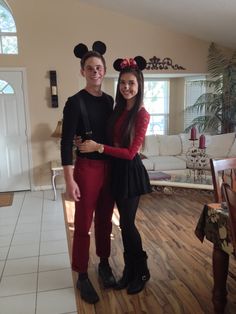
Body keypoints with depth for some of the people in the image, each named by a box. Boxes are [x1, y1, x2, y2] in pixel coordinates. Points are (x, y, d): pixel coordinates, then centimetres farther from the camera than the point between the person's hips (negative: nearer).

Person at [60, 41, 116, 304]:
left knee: (105, 219, 16)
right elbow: (66, 142, -12)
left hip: (109, 167, 5)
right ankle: (82, 276, 22)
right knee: (83, 224, 5)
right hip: (87, 168, -5)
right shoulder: (75, 102, -9)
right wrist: (69, 179, -17)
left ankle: (104, 264, 35)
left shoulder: (109, 100, 8)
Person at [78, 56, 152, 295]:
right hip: (117, 170, 7)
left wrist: (98, 147, -18)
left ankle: (142, 272, 25)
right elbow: (114, 140, 9)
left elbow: (131, 152, -17)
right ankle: (130, 270, 31)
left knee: (127, 223, 2)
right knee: (125, 222, 14)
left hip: (131, 172, -6)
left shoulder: (141, 114, -13)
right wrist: (88, 143, -6)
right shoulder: (118, 109, 8)